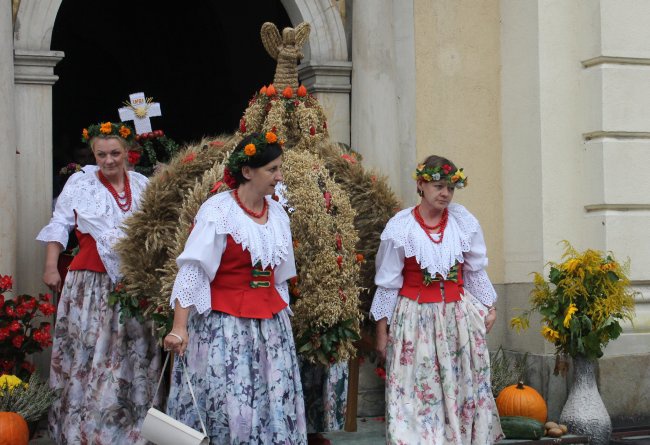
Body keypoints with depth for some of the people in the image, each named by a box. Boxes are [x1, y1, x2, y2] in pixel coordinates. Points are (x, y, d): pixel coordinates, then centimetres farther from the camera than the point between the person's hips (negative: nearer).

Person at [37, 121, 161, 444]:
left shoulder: (143, 185, 8)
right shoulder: (80, 182, 1)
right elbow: (60, 224, 3)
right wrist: (51, 266, -5)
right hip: (91, 285, -3)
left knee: (132, 356, 6)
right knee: (90, 355, -1)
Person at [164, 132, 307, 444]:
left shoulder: (277, 214, 9)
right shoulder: (218, 211, -10)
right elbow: (191, 271, -15)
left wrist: (281, 322, 16)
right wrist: (179, 327, -22)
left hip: (270, 326, 6)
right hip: (224, 325, -6)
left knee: (275, 407, 4)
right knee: (226, 407, -5)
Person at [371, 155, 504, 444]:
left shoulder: (463, 222, -1)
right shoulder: (400, 228, -7)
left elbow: (476, 271, 11)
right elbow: (388, 283, -1)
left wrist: (489, 307, 11)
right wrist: (382, 330, 0)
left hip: (459, 315, 2)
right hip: (416, 318, -2)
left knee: (463, 386, 6)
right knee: (417, 390, -3)